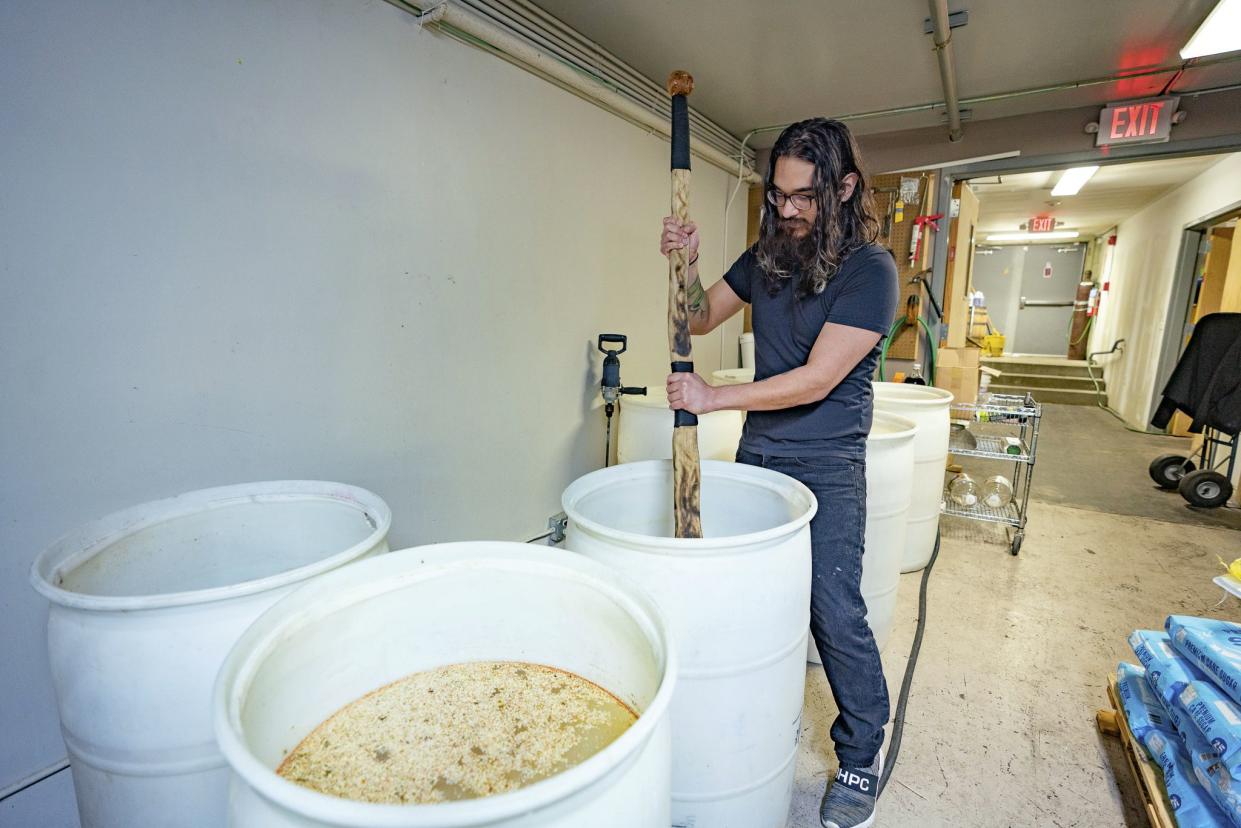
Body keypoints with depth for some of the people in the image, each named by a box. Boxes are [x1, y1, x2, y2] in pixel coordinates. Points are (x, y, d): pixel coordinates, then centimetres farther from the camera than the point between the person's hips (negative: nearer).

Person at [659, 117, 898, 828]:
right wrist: (687, 264, -5)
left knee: (835, 613, 0)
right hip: (756, 455, 5)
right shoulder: (767, 256, 7)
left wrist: (714, 398, -18)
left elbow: (817, 380, -20)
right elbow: (701, 317, 14)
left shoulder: (870, 269, -12)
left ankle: (863, 754, 24)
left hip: (827, 469, -5)